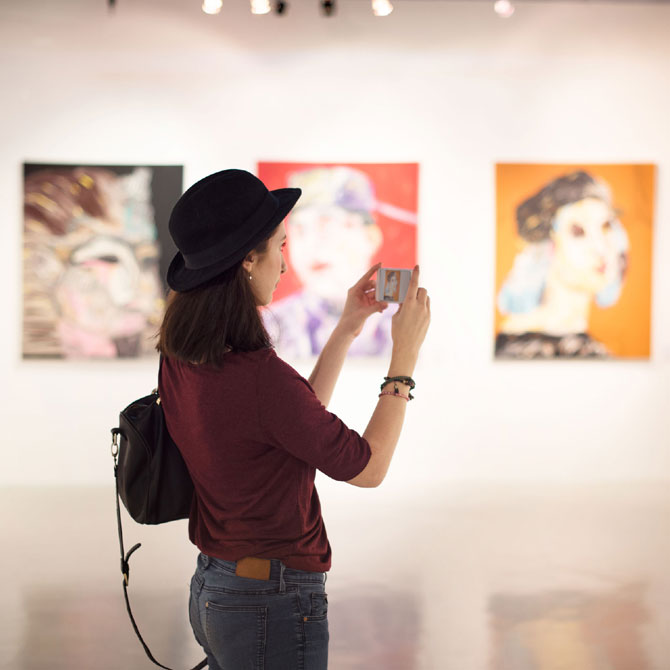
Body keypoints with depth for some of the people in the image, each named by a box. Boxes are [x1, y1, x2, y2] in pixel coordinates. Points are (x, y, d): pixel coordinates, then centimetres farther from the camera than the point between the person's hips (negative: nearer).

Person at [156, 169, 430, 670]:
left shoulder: (180, 360, -1)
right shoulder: (258, 376, -27)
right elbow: (368, 467, -14)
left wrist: (348, 329, 12)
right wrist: (406, 352, -9)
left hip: (210, 591, 8)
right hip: (272, 607, -8)